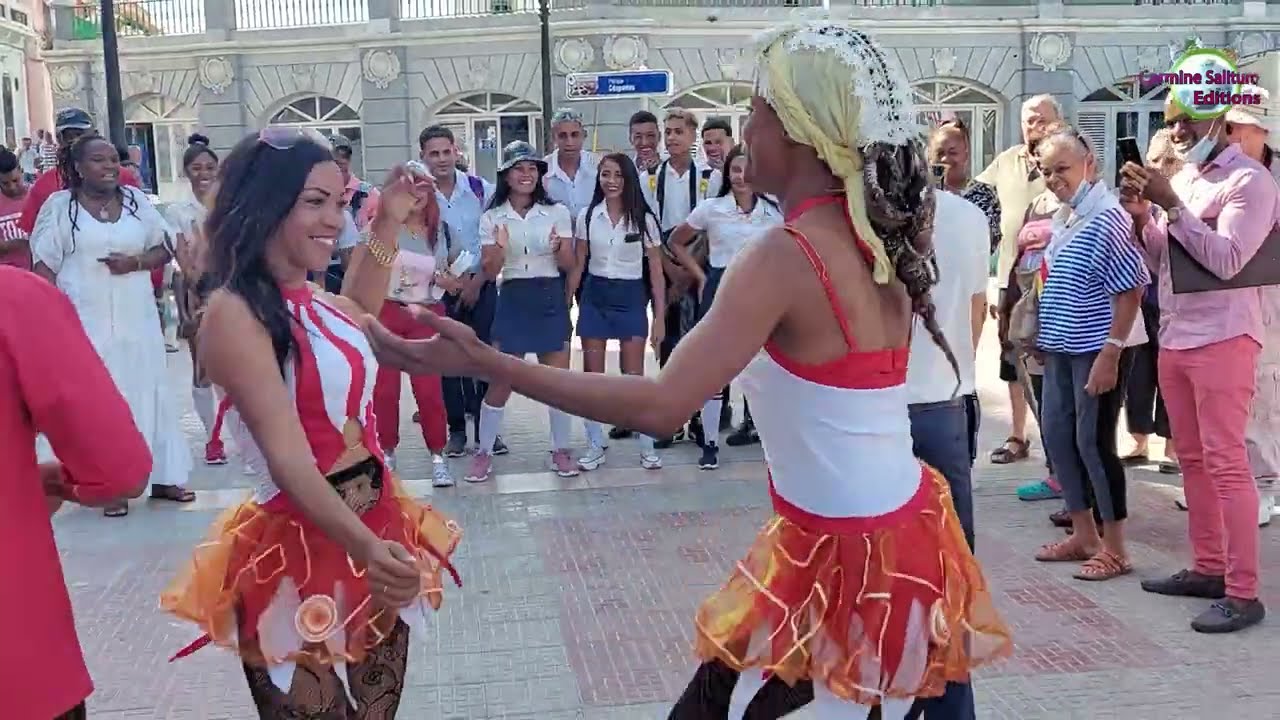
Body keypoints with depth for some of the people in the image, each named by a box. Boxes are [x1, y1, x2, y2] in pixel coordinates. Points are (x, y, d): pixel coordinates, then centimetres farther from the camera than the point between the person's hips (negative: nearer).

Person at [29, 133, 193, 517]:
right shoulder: (60, 205, -1)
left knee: (148, 392, 6)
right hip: (85, 320, -3)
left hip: (137, 318, 3)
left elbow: (164, 249, 10)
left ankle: (163, 477, 15)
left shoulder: (136, 200, 7)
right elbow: (45, 266, -1)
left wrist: (134, 262, -10)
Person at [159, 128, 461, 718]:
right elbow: (286, 455, -28)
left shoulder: (317, 303, 5)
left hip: (376, 533, 8)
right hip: (301, 554, -8)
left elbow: (360, 310, 32)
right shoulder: (235, 313, -18)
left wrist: (388, 222, 25)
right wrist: (365, 545, -41)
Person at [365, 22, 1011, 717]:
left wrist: (482, 361, -29)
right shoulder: (873, 237, 2)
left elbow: (661, 406, -29)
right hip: (899, 531, 9)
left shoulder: (788, 254, -22)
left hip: (844, 551, -9)